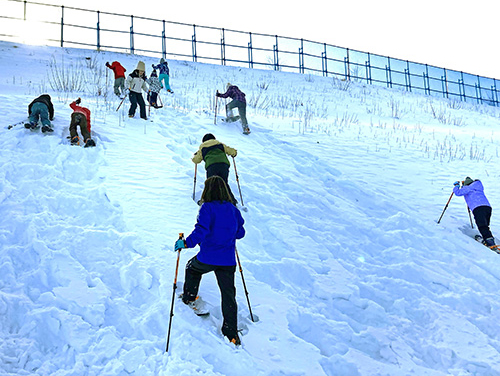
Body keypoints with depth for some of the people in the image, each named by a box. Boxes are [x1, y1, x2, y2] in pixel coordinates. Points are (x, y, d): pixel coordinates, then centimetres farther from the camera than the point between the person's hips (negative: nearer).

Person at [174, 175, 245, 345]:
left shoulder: (207, 208, -10)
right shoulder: (233, 210, 5)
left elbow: (201, 231, -23)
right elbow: (240, 233, 14)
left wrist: (186, 243, -18)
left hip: (207, 258, -3)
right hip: (228, 261, 3)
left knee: (192, 268, 31)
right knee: (228, 295, 7)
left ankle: (189, 298, 45)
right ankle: (231, 333, 6)